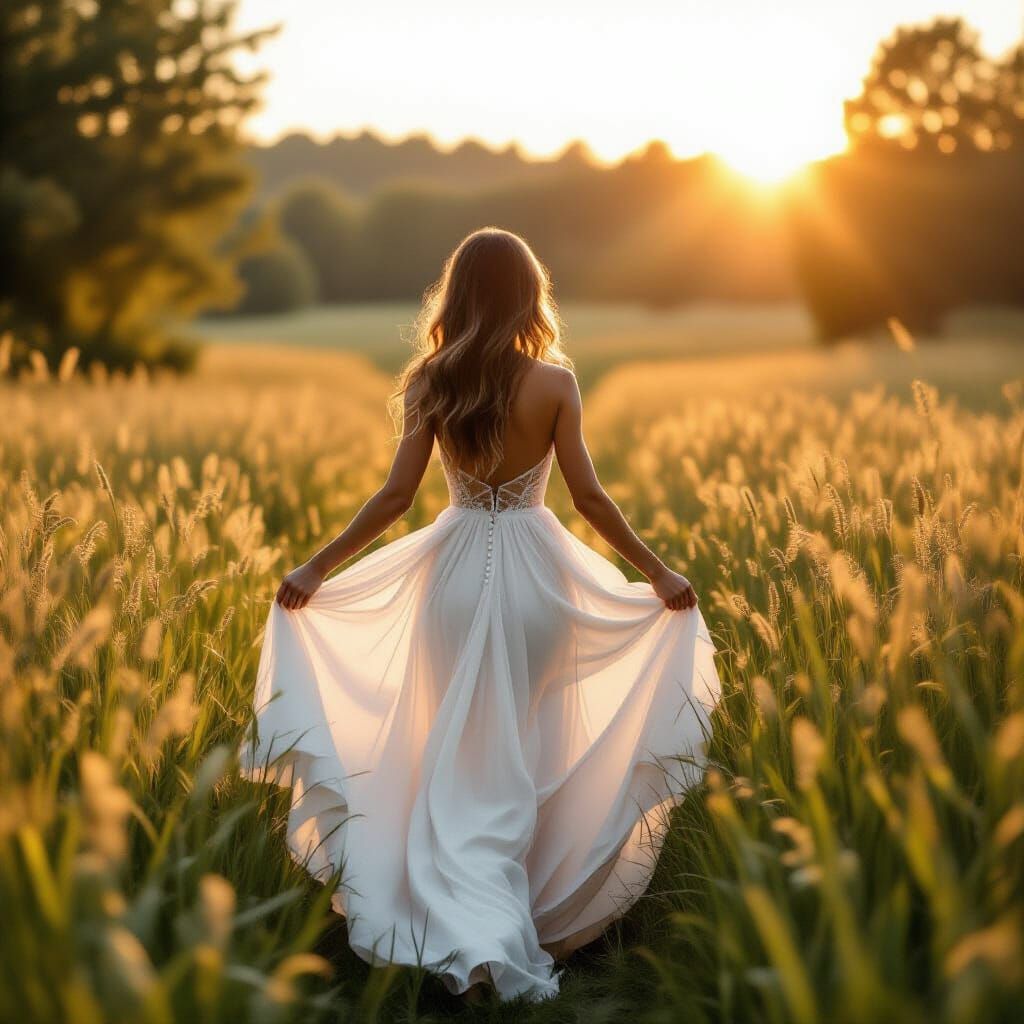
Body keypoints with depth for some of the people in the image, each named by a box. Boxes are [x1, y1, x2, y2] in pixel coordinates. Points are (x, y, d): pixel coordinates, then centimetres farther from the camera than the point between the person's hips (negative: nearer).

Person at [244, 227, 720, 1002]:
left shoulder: (431, 384, -3)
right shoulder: (554, 381, -6)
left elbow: (396, 495, -7)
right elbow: (589, 495, -7)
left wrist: (316, 568, 0)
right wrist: (658, 570, 2)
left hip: (456, 570, 1)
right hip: (537, 571, -1)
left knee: (460, 759, 8)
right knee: (527, 754, 14)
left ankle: (474, 926, -5)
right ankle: (524, 907, 23)